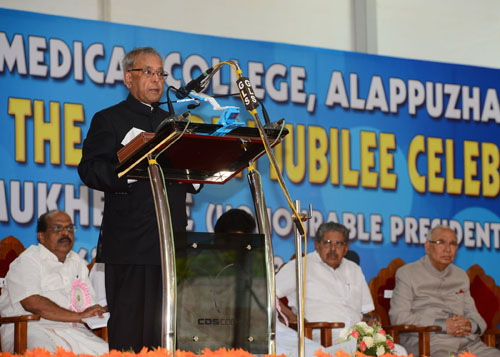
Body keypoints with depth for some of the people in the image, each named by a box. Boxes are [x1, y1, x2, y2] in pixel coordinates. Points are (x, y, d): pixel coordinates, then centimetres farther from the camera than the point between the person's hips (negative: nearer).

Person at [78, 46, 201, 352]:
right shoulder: (109, 120, 6)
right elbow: (89, 169, -7)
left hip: (172, 242, 5)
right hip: (129, 243, -5)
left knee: (166, 323, 3)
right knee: (128, 321, -6)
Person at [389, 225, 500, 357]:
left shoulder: (461, 276, 25)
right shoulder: (407, 273, 7)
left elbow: (473, 314, 26)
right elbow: (398, 317, -4)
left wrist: (471, 325, -2)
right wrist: (443, 326, -12)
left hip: (468, 343, 6)